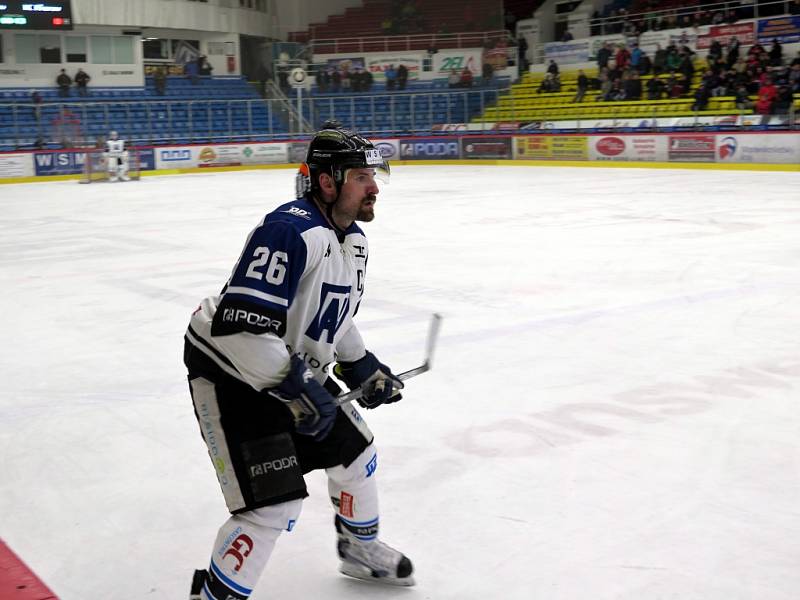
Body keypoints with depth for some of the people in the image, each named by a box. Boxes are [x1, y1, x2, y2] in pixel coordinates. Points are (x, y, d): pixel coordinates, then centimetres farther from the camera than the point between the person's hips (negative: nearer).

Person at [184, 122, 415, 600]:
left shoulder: (353, 238, 3)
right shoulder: (290, 231, -29)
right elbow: (239, 327, -34)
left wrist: (362, 367, 12)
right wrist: (294, 386, -31)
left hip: (294, 371, 10)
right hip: (233, 374, -10)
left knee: (354, 450, 18)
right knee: (274, 503, -14)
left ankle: (360, 549, 43)